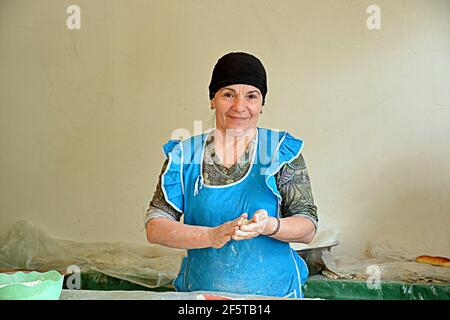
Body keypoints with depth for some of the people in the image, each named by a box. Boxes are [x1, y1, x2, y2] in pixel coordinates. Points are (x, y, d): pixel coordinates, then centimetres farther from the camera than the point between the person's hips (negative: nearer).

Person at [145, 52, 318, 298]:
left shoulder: (282, 150, -5)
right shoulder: (185, 155, -2)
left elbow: (308, 228, -6)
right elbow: (154, 228, -7)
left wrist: (270, 226, -27)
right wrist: (211, 236, -23)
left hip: (274, 291, 0)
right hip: (201, 292, 1)